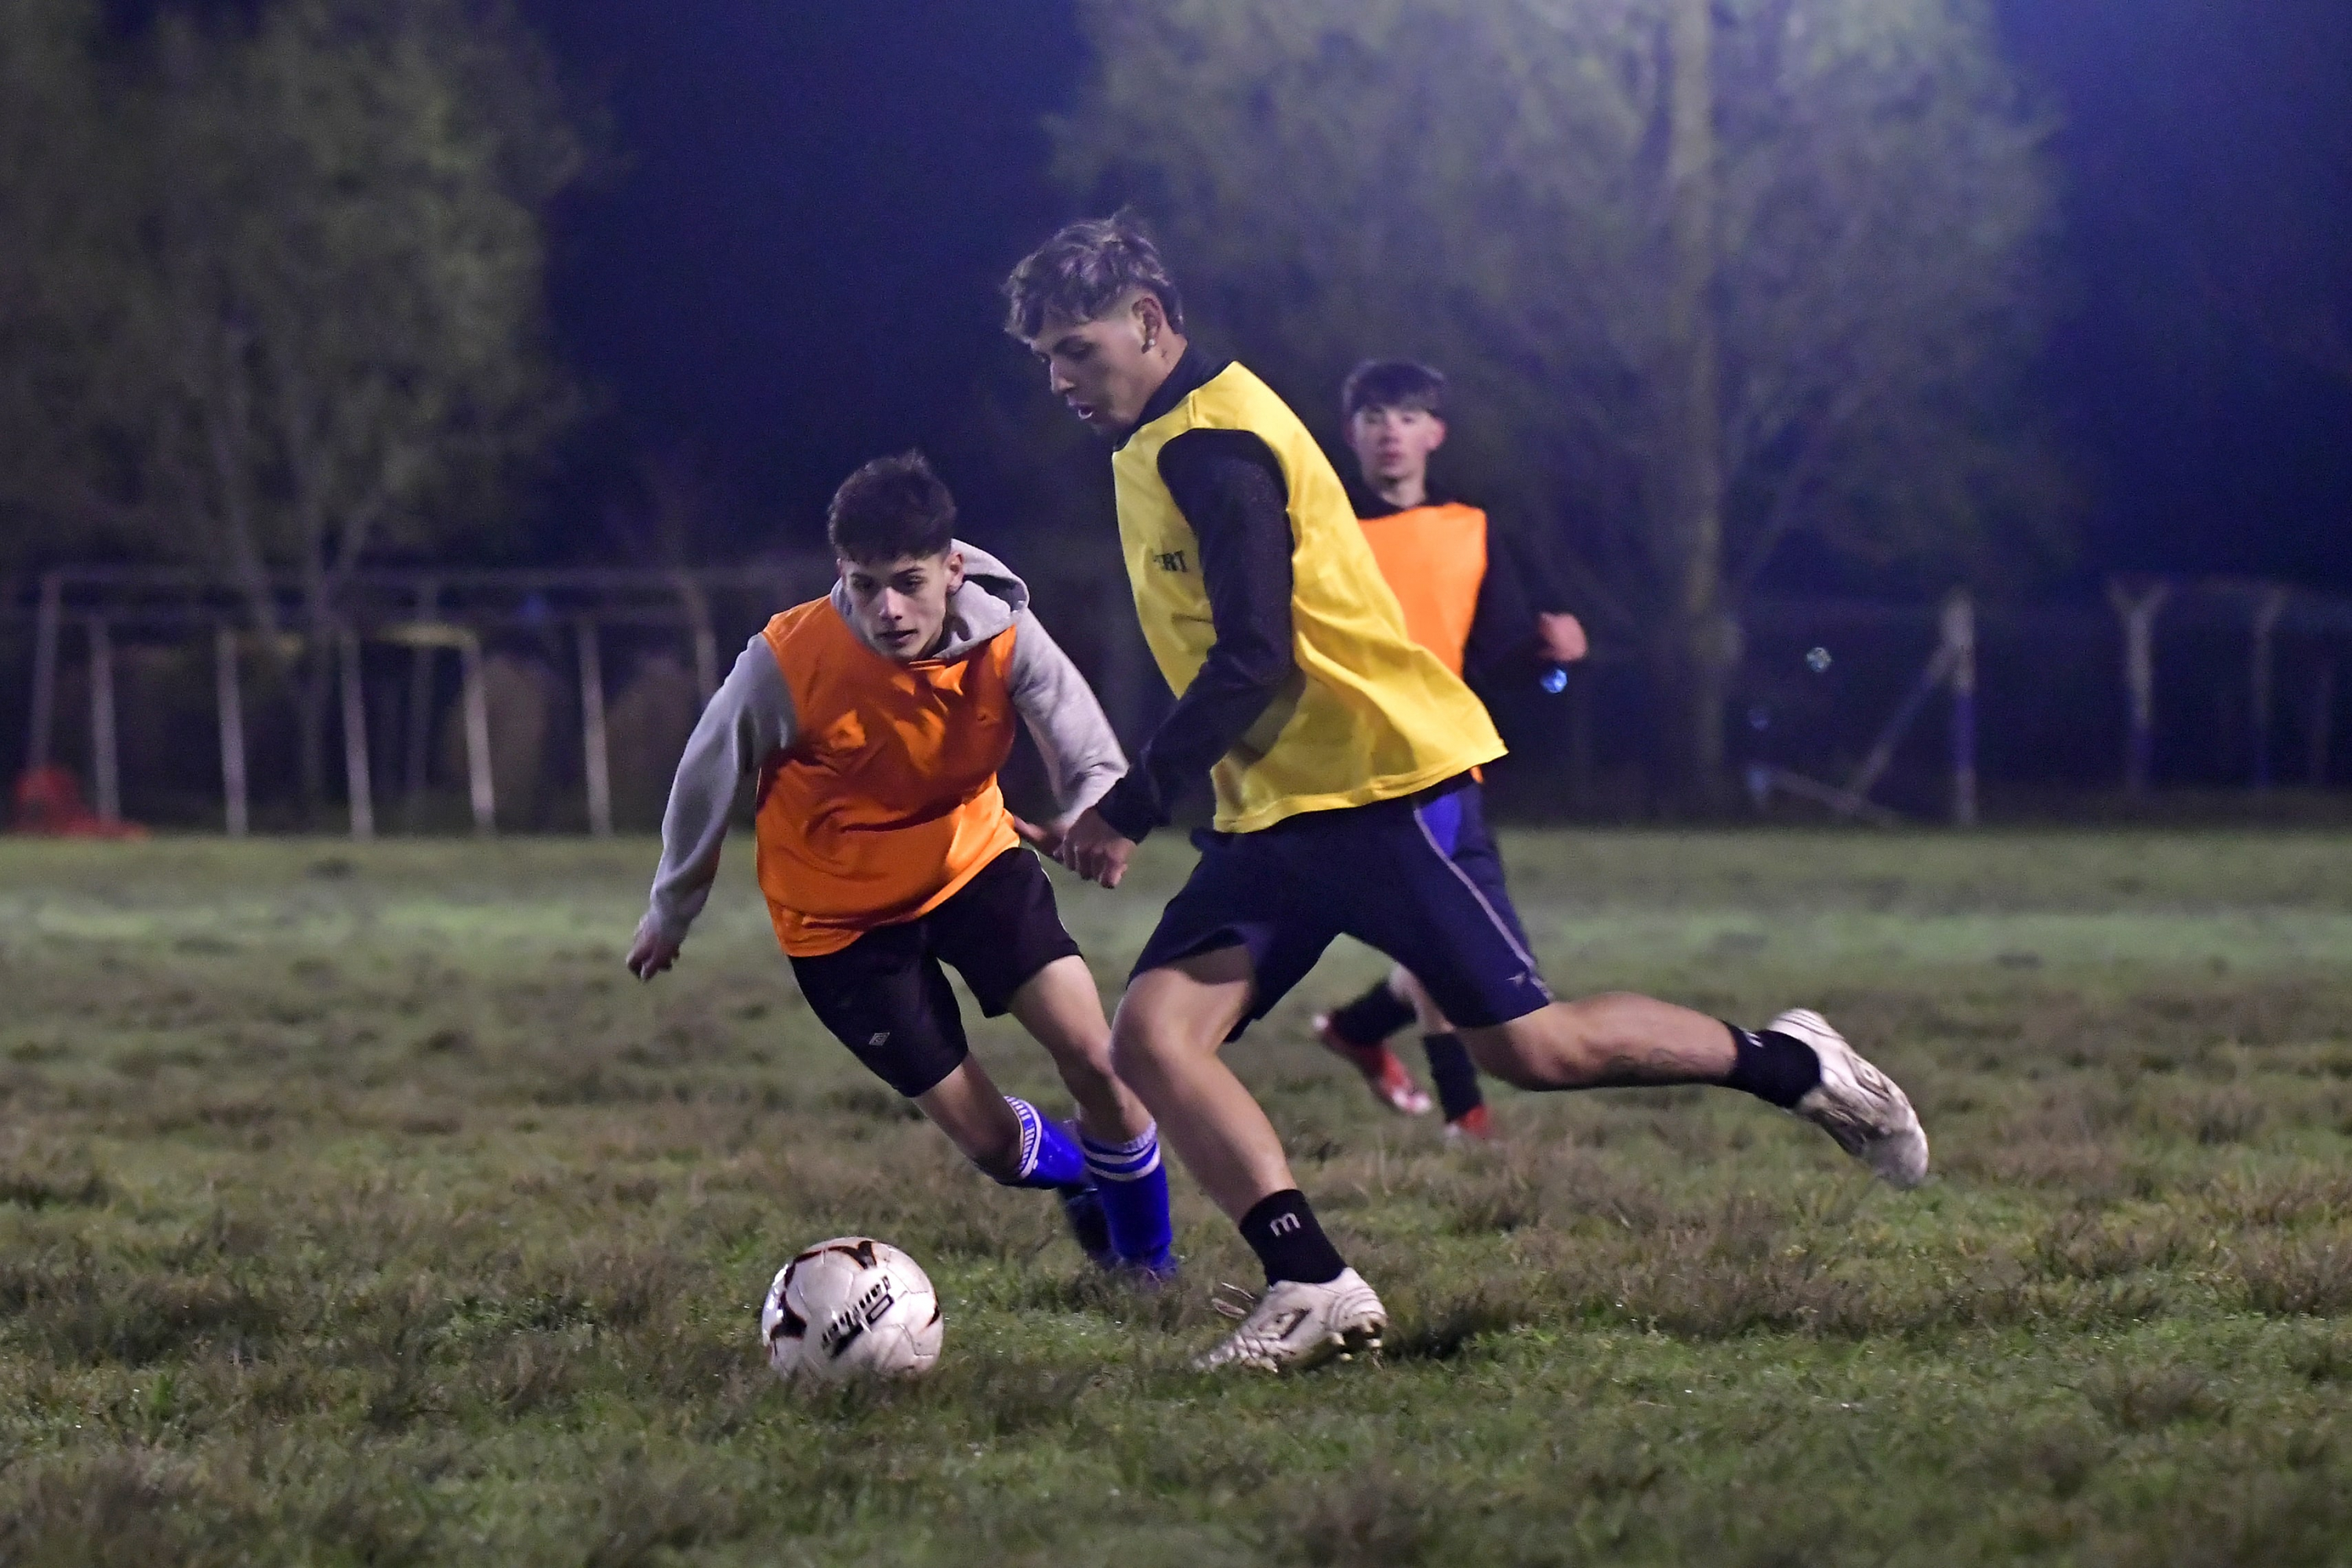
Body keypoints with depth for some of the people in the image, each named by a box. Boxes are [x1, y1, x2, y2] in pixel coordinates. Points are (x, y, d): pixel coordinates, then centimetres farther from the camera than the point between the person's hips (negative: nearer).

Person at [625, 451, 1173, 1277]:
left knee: (1095, 1056, -15)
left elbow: (1093, 765, -23)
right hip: (840, 916, -2)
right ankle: (1082, 1178, 35)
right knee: (991, 1141, -3)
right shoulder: (788, 661, -28)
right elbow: (709, 776, -10)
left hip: (971, 860, 2)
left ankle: (1146, 1256, 13)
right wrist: (671, 913, 5)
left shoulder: (1003, 635, -23)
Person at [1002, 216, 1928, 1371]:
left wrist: (1127, 811, -19)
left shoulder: (1212, 445, -16)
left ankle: (1790, 1066, 16)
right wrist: (1135, 806, 18)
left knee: (1528, 1048, -5)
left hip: (1381, 785, -9)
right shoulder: (1157, 447, 14)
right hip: (1273, 810, 9)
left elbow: (1251, 664, -23)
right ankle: (1313, 1288, -14)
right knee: (1150, 1034, -9)